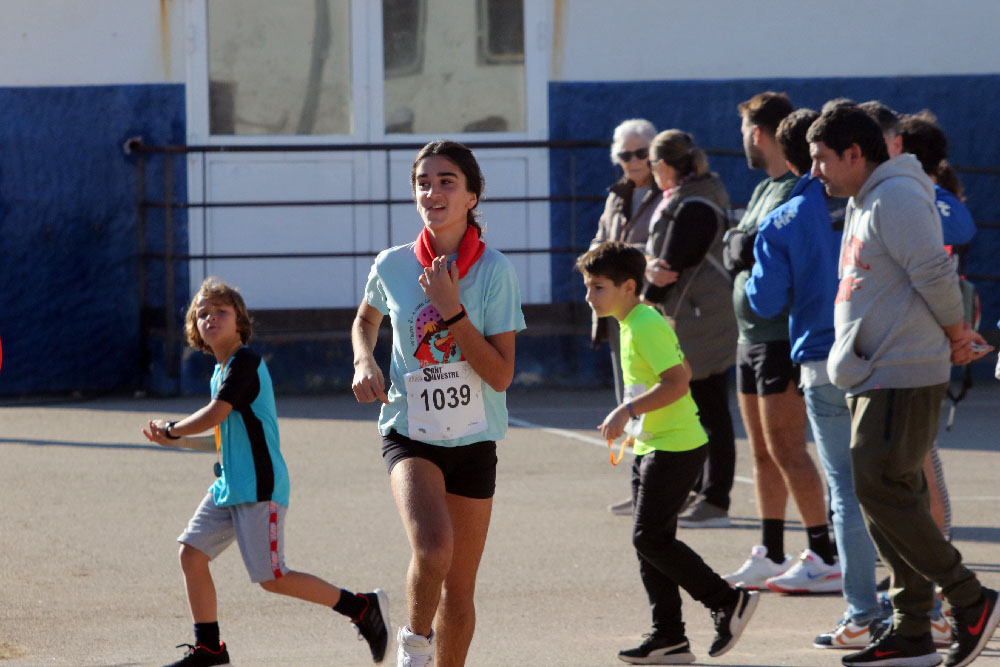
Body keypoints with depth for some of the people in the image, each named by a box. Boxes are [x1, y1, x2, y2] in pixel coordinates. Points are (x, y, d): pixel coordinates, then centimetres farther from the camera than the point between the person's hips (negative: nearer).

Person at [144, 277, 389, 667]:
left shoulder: (244, 362, -13)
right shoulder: (221, 371, 16)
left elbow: (214, 416, -19)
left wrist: (171, 429, -3)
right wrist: (175, 442, 19)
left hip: (259, 489, -10)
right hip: (229, 487, 10)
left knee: (272, 579, -10)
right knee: (191, 553, 4)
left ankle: (363, 608, 0)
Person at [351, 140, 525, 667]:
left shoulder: (494, 270, -9)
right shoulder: (392, 265, -3)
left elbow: (501, 375, -13)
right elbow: (366, 319, 21)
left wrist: (452, 311, -21)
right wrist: (364, 362, 0)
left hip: (473, 440, 1)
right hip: (409, 433, -1)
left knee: (459, 588, 8)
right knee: (433, 547, -27)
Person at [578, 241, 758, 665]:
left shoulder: (646, 326, -17)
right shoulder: (633, 324, 15)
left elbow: (677, 380, -25)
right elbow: (679, 374, 23)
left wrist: (628, 411, -25)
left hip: (674, 449, -11)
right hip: (651, 447, 11)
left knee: (650, 537, -11)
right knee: (650, 540, 9)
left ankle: (728, 602, -2)